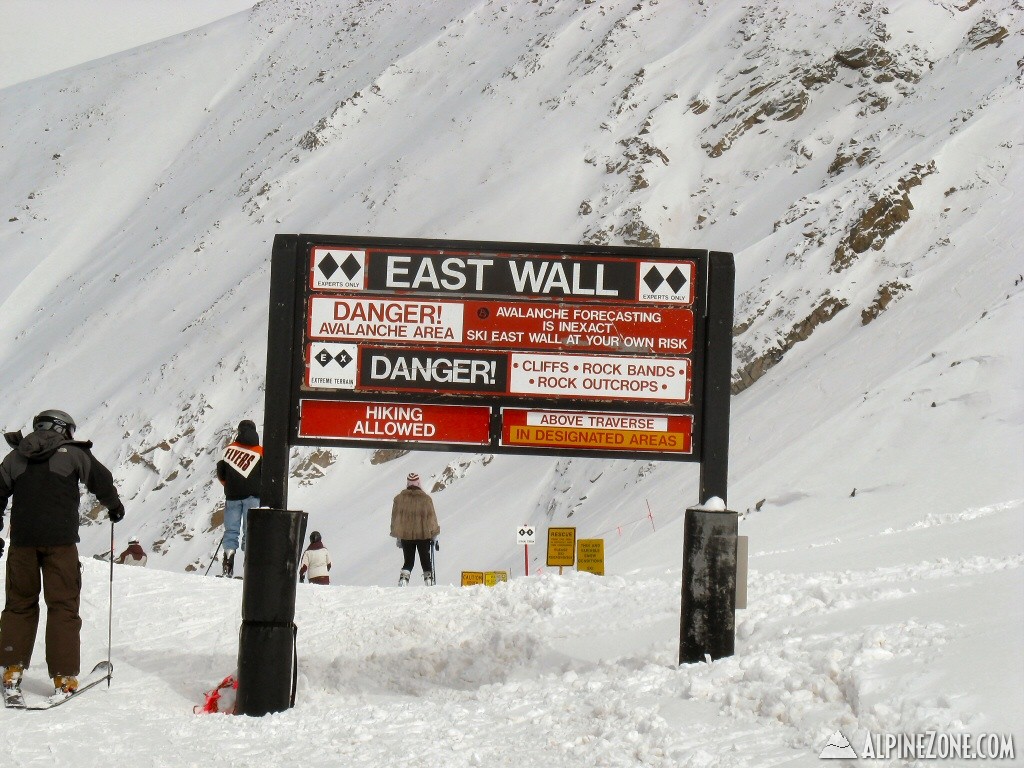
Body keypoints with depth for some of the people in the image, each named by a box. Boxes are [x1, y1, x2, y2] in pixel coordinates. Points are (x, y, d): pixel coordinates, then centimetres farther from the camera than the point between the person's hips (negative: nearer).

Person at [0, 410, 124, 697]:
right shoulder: (74, 453, 3)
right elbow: (102, 481, 5)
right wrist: (115, 507, 25)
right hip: (60, 540, -3)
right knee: (63, 606, 2)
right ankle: (63, 677, -1)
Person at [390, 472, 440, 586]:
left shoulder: (399, 498, 0)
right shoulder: (426, 498, -6)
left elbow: (395, 517, 6)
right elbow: (432, 517, -1)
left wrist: (397, 535, 15)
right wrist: (434, 534, 10)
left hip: (406, 535, 1)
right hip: (424, 535, -1)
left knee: (408, 561, 10)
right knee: (426, 562, 10)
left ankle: (403, 581, -10)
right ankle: (429, 583, 5)